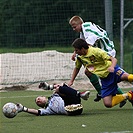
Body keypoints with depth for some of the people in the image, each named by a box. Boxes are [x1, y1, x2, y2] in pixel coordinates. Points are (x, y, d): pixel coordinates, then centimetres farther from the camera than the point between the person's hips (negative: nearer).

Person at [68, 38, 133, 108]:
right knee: (108, 104, -9)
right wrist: (71, 81, 22)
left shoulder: (96, 51, -15)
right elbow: (77, 68, 26)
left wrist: (112, 67, -40)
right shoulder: (80, 57, 4)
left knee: (126, 76, -42)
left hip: (112, 71, -6)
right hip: (104, 79, 6)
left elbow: (114, 59, -19)